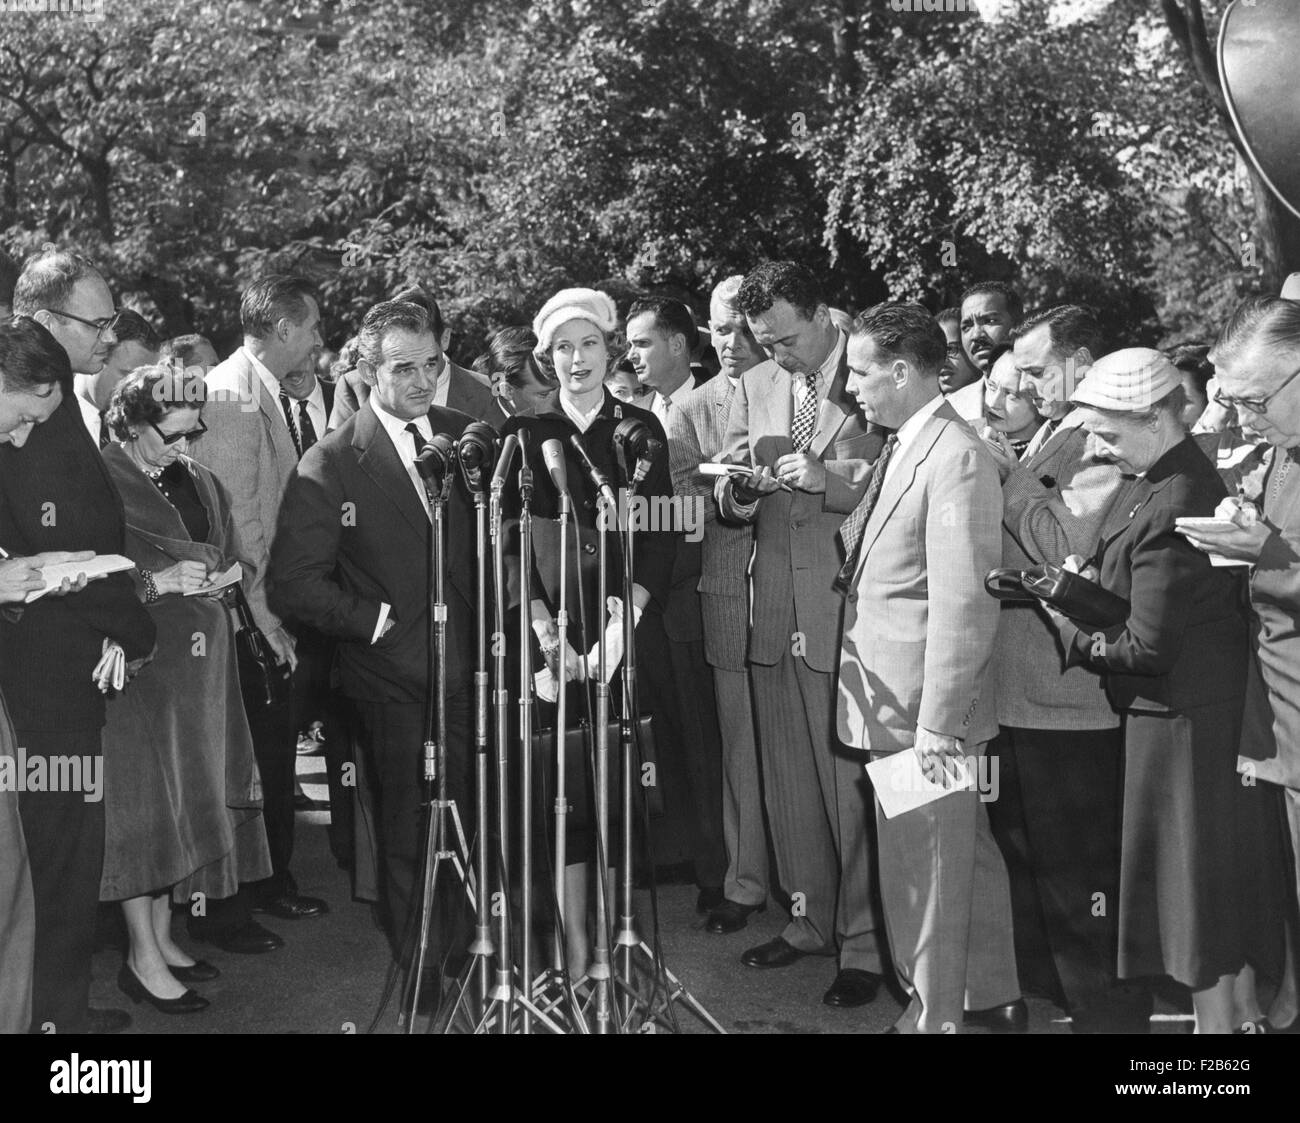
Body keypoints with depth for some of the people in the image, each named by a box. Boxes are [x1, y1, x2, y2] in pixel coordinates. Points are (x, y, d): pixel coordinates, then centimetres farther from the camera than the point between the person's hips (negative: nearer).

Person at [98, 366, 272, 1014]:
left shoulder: (199, 482, 12)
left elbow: (227, 559, 22)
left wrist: (218, 579, 2)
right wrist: (156, 583, -19)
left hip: (198, 665, 7)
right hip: (139, 662, -7)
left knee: (186, 795, 10)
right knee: (144, 796, -4)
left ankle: (161, 936, 22)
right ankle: (143, 958, 5)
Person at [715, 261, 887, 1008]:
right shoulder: (756, 388, 13)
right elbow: (729, 504, 14)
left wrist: (827, 482, -21)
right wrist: (742, 487, -8)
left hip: (849, 614, -5)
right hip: (776, 611, 6)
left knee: (852, 788, -1)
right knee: (789, 785, 13)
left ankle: (865, 945, 11)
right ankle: (811, 921, 28)